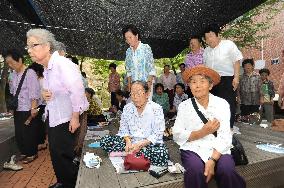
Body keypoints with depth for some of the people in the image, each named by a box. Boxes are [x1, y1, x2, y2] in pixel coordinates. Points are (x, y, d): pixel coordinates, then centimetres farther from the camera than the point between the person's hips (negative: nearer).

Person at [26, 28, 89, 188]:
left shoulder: (63, 64, -21)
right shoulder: (46, 69, 10)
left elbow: (77, 90, -26)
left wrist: (75, 117, -23)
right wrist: (45, 93, -1)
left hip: (67, 119, -10)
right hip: (53, 118, 10)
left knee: (64, 155, 4)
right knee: (55, 152, 20)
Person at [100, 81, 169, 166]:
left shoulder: (156, 109, -9)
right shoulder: (127, 108, 3)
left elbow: (157, 134, -11)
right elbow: (123, 129, 5)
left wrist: (141, 144, -22)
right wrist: (128, 141, -15)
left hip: (149, 144, -2)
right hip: (131, 142, 3)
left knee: (162, 155, -34)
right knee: (105, 141, -13)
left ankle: (127, 153, -19)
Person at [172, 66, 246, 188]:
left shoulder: (222, 104, 3)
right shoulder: (184, 106, 4)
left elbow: (225, 136, -6)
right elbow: (177, 135, -3)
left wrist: (212, 160, -19)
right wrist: (203, 132, -13)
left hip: (218, 150, 1)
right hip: (193, 149, 0)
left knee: (228, 172, -27)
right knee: (195, 172, -28)